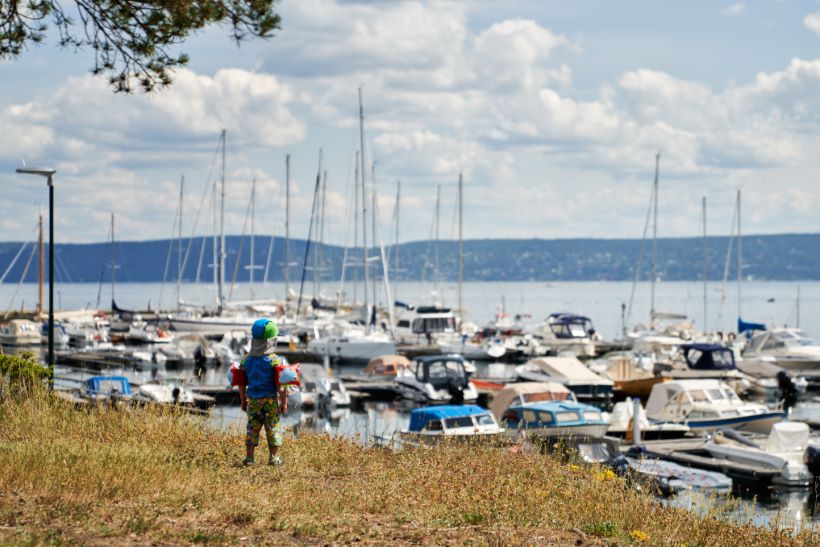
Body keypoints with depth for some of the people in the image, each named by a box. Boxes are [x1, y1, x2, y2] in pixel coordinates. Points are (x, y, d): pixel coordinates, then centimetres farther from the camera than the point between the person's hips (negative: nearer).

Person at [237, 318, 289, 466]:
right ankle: (273, 457, 9)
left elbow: (241, 384, 7)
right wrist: (284, 402, -5)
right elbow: (280, 384, -13)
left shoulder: (246, 360, 2)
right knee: (273, 428, 6)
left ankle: (249, 457, 3)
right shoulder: (275, 361, -11)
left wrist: (243, 401, 18)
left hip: (253, 400, 3)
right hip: (271, 400, -3)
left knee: (252, 428, 7)